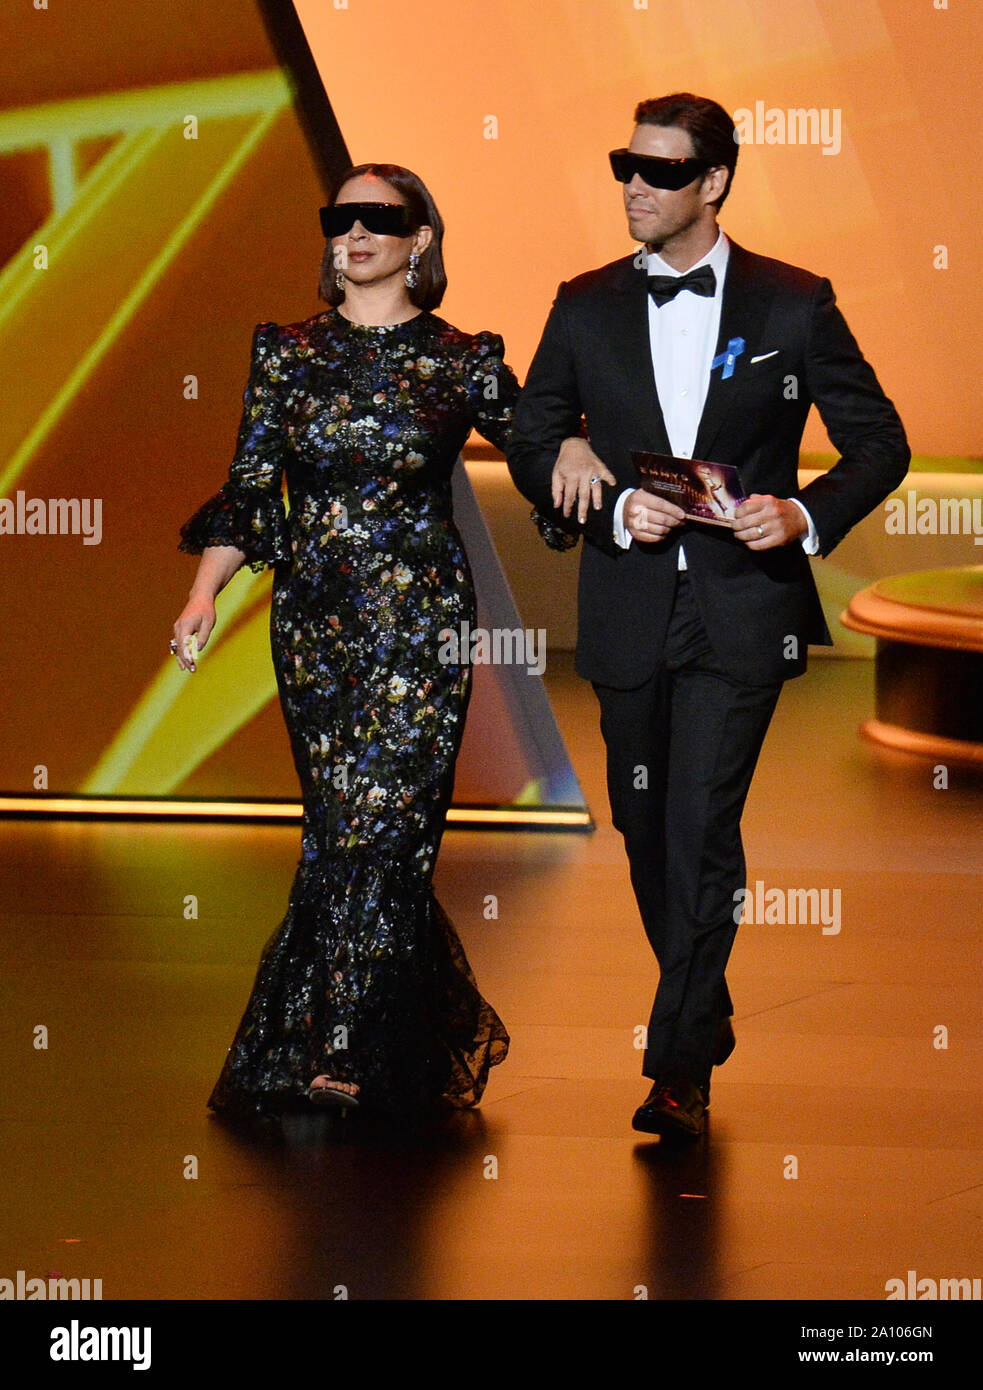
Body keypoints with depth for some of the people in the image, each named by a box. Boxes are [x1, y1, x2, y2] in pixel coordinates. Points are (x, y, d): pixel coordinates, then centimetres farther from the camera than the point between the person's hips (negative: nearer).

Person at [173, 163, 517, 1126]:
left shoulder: (462, 361, 2)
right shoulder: (286, 353, 8)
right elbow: (249, 489, 7)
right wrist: (204, 595, -4)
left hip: (421, 616, -3)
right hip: (314, 616, 3)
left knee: (379, 820, -10)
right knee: (349, 826, 4)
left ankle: (334, 1051, -5)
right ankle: (440, 1035, 19)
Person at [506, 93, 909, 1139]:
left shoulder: (794, 305, 1)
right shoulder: (586, 309, 7)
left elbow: (879, 443, 4)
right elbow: (530, 442, 8)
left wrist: (807, 517, -14)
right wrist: (613, 509, -10)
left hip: (742, 609, -4)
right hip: (629, 609, 4)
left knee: (701, 827, -11)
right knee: (644, 822, 12)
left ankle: (680, 1068, -10)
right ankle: (702, 1008, 32)